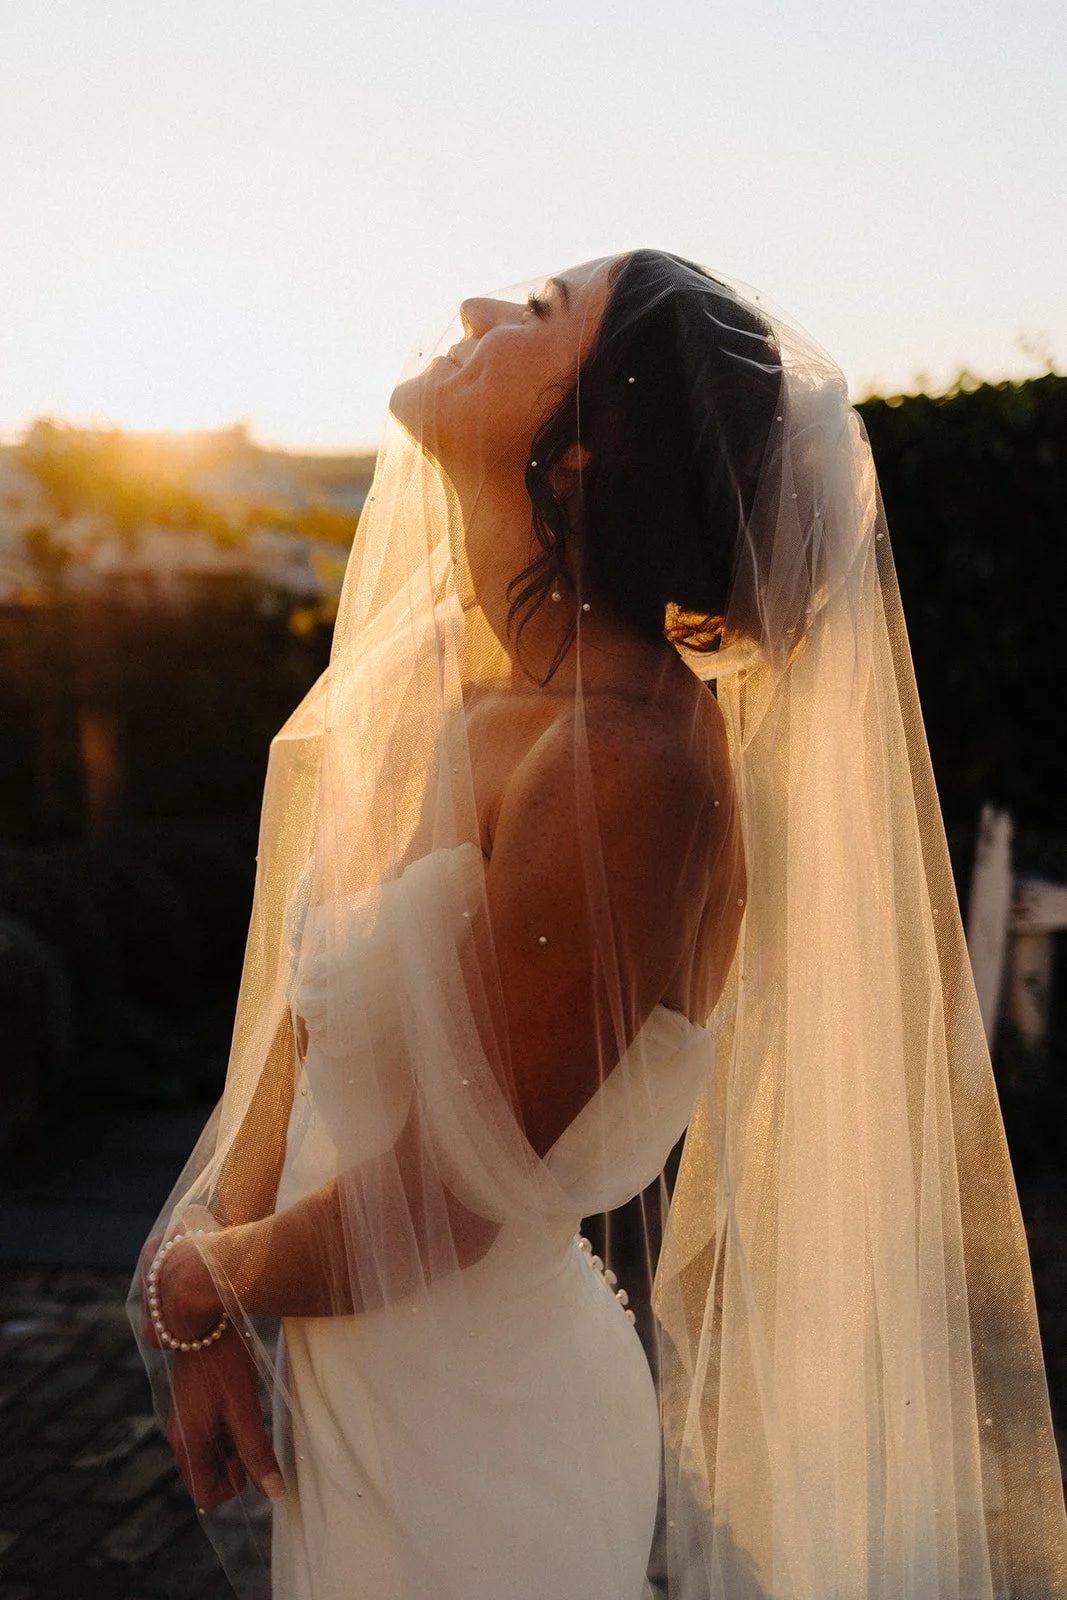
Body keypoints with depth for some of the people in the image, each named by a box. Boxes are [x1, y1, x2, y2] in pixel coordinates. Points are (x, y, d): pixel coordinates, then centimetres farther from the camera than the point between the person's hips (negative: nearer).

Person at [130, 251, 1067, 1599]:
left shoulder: (619, 765, -29)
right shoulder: (457, 688, -3)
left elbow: (436, 1212, -23)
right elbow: (308, 1007, 3)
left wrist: (193, 1275, -5)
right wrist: (206, 1320, -5)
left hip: (473, 1442, -7)